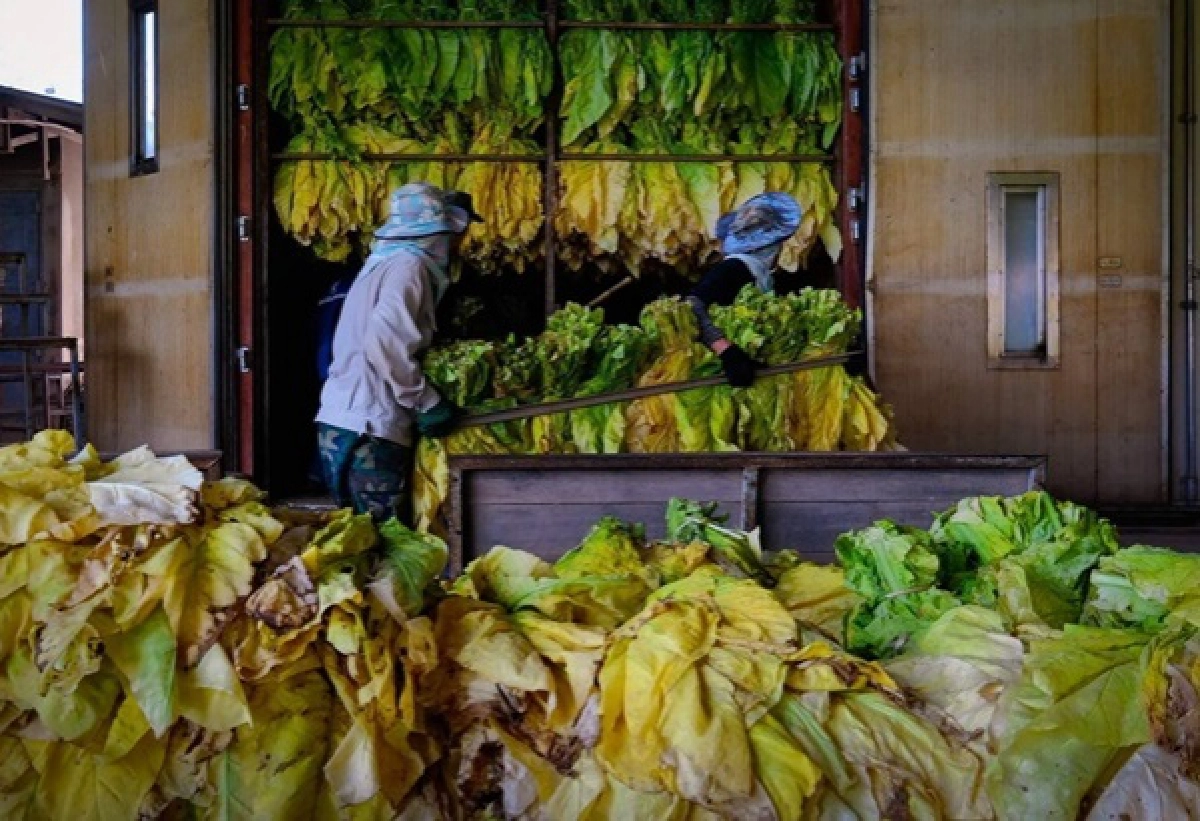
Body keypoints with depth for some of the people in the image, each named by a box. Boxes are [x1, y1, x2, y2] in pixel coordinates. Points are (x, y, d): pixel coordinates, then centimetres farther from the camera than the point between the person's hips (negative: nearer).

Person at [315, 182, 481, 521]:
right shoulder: (409, 264, -10)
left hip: (343, 427, 9)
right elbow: (383, 342, -23)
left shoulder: (390, 261, 19)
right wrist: (428, 402, -15)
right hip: (367, 434, -9)